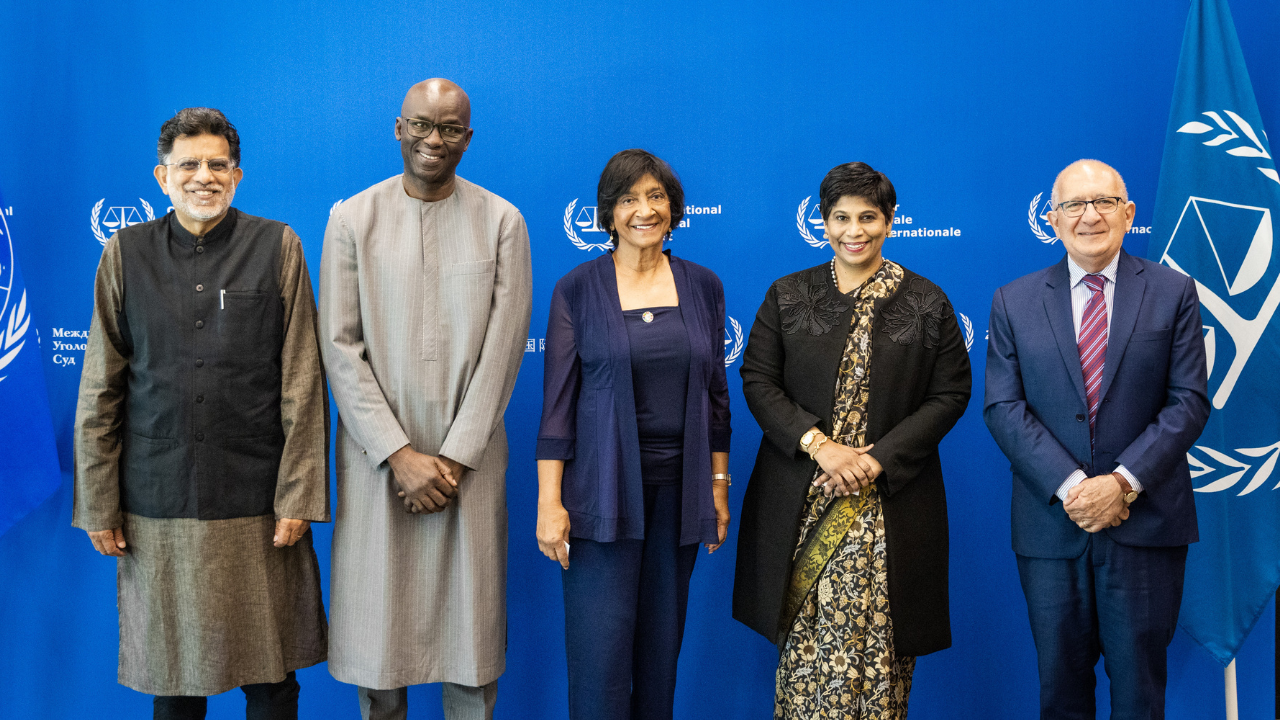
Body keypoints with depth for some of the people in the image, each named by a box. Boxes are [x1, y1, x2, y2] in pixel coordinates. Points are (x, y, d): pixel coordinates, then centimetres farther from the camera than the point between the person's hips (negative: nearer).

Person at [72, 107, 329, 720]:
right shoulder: (127, 254, 6)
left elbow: (302, 385, -1)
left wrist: (297, 495, -6)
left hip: (257, 504, -1)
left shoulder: (278, 248, 2)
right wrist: (97, 503, 3)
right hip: (158, 505, 1)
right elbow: (100, 391, 7)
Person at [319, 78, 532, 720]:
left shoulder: (502, 222, 2)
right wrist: (400, 454, -10)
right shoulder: (352, 219, 3)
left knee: (469, 616, 5)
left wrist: (454, 457, -9)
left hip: (469, 457, 0)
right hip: (377, 456, 0)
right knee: (378, 619, 6)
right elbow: (340, 348, -2)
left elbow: (502, 349, -2)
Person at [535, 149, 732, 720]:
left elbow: (715, 393, 11)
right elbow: (557, 399, -4)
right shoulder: (577, 289, -2)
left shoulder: (702, 287, 7)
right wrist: (549, 503, -8)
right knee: (600, 651, -5)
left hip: (679, 490, 3)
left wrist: (718, 485, 8)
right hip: (602, 490, -3)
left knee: (662, 643, 10)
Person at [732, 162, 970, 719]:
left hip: (891, 500, -1)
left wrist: (880, 459, -11)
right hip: (801, 500, 1)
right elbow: (757, 381, 2)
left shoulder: (927, 303, 3)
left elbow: (950, 394, 0)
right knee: (807, 635, 3)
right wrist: (817, 444, -12)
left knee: (876, 636, 0)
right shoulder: (787, 297, 7)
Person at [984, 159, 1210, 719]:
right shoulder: (1013, 302, 4)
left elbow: (1188, 401, -3)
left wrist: (1124, 482, -15)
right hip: (1051, 522, 1)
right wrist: (1069, 486, -15)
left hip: (1146, 521, 0)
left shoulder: (1173, 293, 3)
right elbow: (1003, 407, -3)